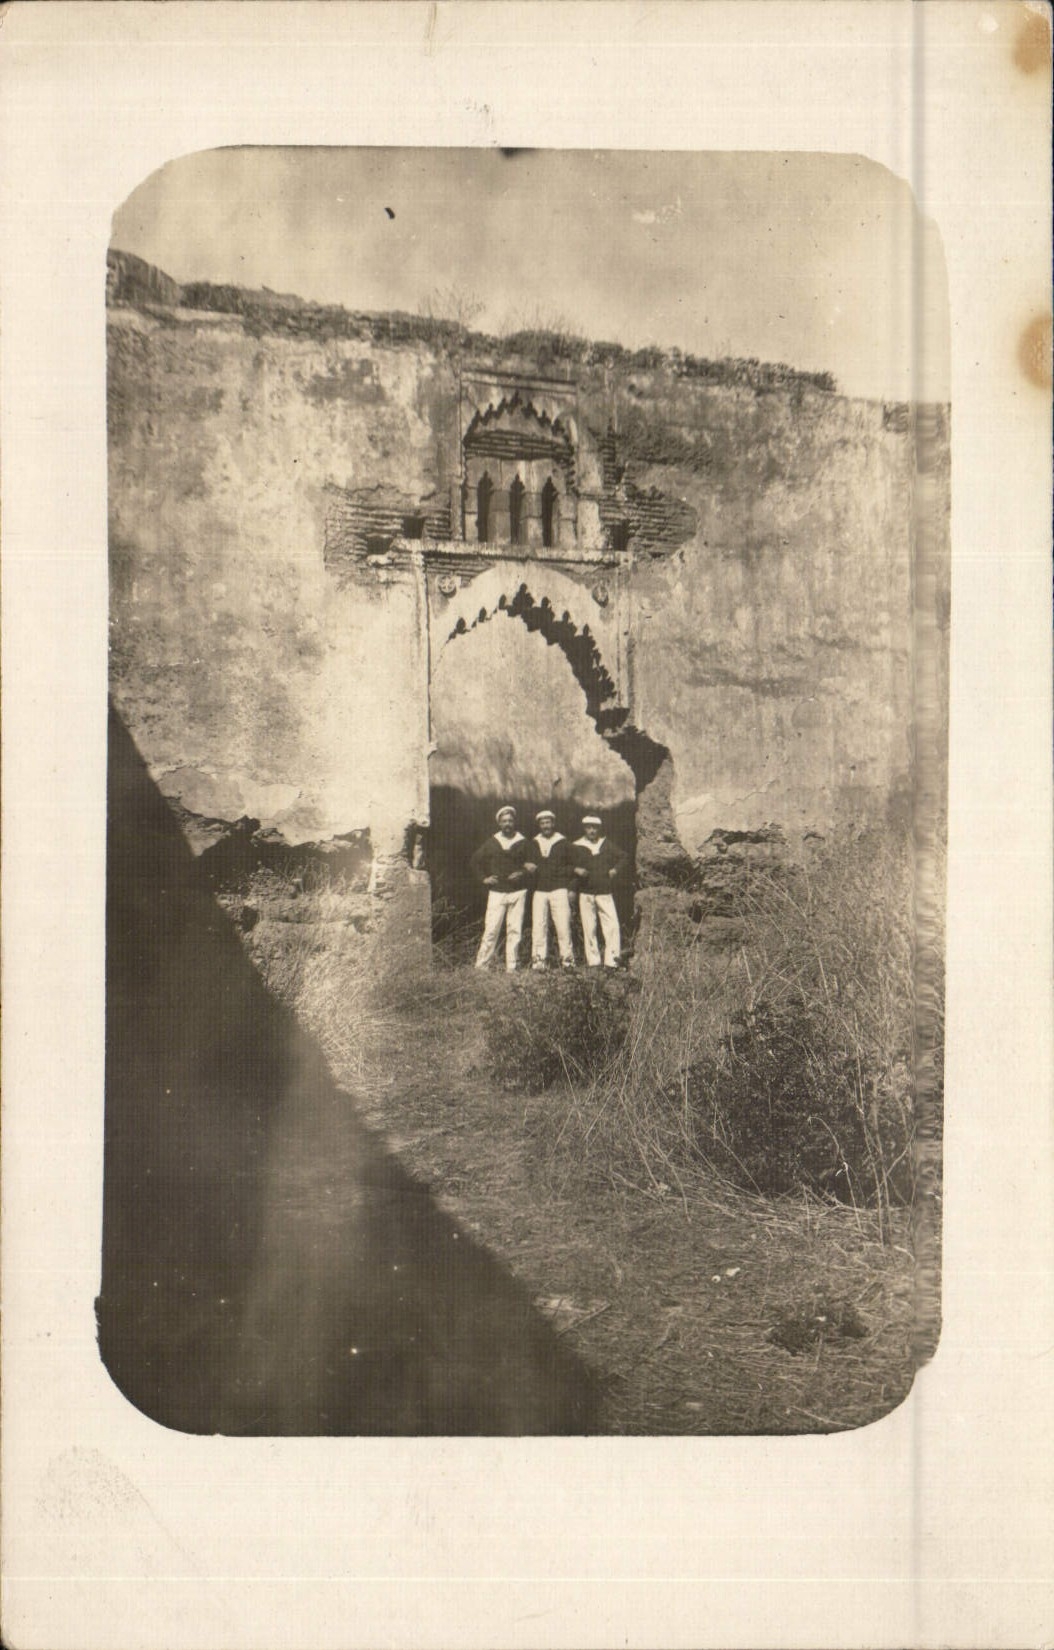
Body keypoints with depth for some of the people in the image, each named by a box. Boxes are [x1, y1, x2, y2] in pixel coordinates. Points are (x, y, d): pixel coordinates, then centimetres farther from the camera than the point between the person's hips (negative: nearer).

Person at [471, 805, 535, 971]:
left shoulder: (523, 842, 5)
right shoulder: (491, 842, 8)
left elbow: (534, 864, 6)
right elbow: (476, 860, 17)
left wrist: (523, 873, -11)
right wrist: (483, 878, 7)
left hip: (518, 892, 0)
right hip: (496, 892, 0)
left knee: (515, 930, 0)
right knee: (491, 929, -6)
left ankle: (511, 967, 5)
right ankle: (481, 964, -1)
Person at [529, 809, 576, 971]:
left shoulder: (563, 843, 7)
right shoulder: (534, 844, 14)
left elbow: (572, 867, 8)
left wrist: (571, 888, 0)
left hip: (559, 890, -2)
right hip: (539, 890, 2)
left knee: (563, 926, -8)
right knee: (538, 926, -3)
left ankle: (567, 959, 0)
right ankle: (539, 960, 0)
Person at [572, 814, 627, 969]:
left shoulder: (607, 844, 11)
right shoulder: (577, 847, 5)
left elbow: (622, 857, 20)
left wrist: (616, 869, 3)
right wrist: (576, 870, -13)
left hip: (605, 892, 1)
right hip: (586, 893, -1)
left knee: (612, 926, -10)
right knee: (589, 929, 0)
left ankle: (611, 960, -5)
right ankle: (593, 961, 7)